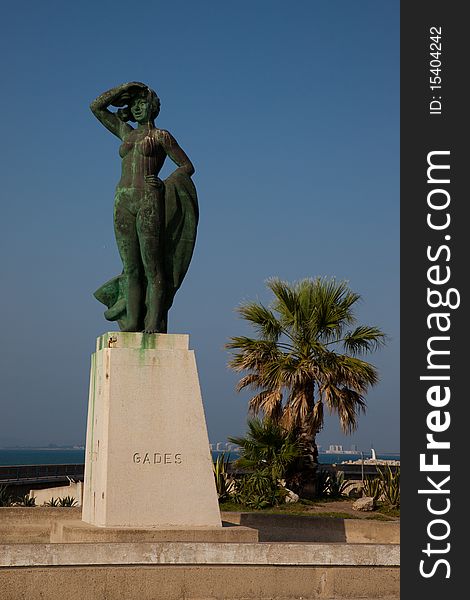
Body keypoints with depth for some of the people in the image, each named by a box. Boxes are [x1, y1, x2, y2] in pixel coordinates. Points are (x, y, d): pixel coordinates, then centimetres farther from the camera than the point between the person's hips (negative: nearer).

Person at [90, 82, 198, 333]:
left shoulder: (162, 136, 9)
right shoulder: (126, 133, 21)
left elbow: (187, 166, 8)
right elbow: (96, 107, 24)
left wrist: (164, 185, -7)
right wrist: (125, 88, 17)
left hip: (149, 201, -5)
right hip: (123, 202, 5)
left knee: (152, 266, -9)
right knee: (131, 268, 1)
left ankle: (154, 326, -13)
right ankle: (132, 326, 0)